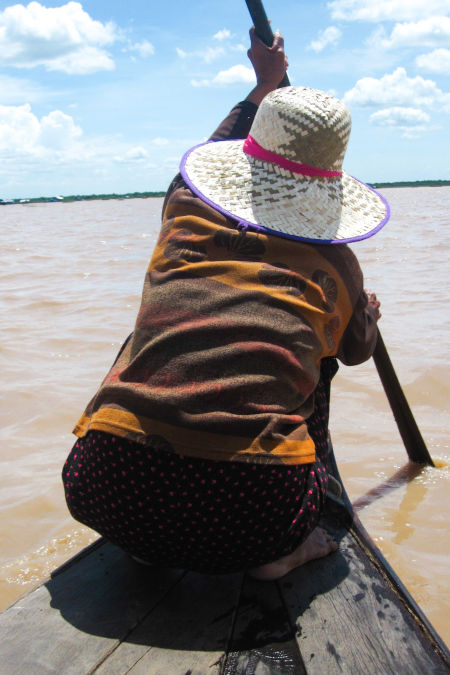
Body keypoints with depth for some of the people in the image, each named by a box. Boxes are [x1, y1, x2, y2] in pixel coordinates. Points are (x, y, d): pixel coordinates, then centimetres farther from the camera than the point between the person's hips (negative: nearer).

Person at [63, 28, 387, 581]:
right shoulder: (336, 265, 12)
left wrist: (263, 86, 56)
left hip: (109, 495, 2)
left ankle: (148, 542, 28)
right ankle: (280, 548, 24)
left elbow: (215, 154, 40)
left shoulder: (184, 211, 13)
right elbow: (357, 349, 36)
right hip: (254, 513, -1)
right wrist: (369, 316, 59)